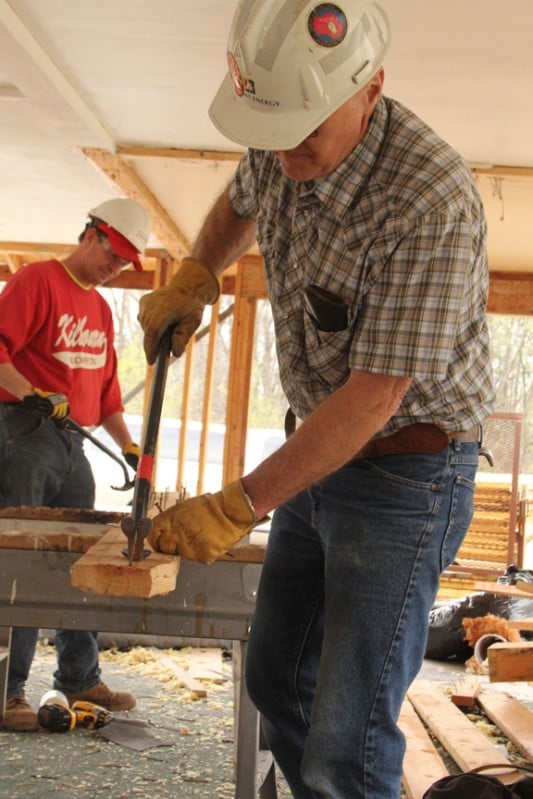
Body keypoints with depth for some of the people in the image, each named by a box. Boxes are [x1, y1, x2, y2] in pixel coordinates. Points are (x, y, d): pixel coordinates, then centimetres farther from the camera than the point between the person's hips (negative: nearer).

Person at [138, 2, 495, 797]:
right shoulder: (285, 144, -5)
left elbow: (373, 397, -27)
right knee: (277, 679, 19)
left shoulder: (431, 201, -29)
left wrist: (239, 507, -23)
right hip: (321, 449, 8)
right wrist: (193, 275, 3)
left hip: (406, 471, -8)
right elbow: (240, 202, 21)